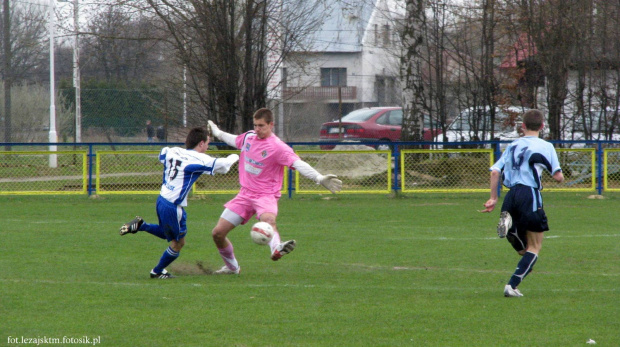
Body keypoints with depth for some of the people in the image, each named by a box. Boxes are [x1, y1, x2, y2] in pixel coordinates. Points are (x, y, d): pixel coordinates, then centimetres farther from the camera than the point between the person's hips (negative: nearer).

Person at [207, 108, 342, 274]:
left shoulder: (277, 147, -13)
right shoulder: (249, 137, 8)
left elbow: (298, 164, -24)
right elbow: (234, 140, 32)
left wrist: (320, 178, -38)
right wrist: (217, 132, 51)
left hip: (266, 195, -6)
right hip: (245, 194, 6)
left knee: (268, 218, -40)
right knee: (218, 233, 1)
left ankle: (276, 248, -70)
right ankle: (232, 267, 23)